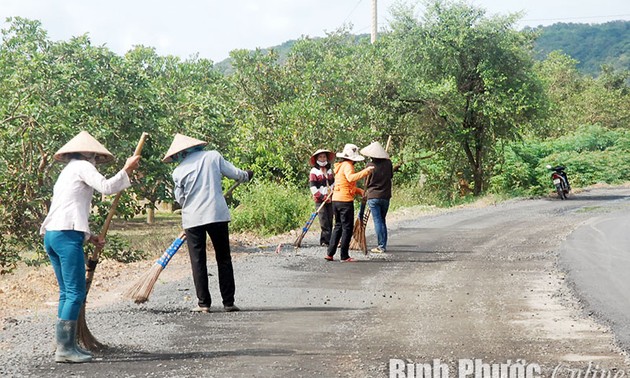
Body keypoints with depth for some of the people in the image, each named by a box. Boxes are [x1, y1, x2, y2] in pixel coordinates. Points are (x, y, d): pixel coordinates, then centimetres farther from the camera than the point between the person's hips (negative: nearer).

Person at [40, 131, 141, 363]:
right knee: (75, 292, -9)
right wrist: (128, 169, -3)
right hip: (67, 234, -10)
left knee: (67, 292, 12)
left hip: (52, 235, 10)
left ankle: (66, 345, 12)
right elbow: (107, 187, -14)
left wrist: (89, 237, 22)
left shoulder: (66, 172, 29)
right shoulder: (82, 166, 2)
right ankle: (64, 348, -12)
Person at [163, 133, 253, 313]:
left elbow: (180, 198, 9)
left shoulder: (178, 171, 1)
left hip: (192, 218, -1)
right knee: (224, 259, 10)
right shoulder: (213, 156, 2)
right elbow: (234, 173, 6)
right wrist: (247, 175, 28)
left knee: (198, 261, 6)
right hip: (217, 214, 1)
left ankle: (203, 303, 4)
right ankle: (228, 302, 10)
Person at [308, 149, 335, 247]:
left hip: (330, 200, 5)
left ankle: (324, 240, 8)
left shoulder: (330, 170, 16)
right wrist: (323, 197, -13)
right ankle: (328, 240, -10)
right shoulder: (314, 171, -1)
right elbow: (313, 188, -7)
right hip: (320, 200, -5)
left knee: (330, 221, 2)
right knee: (324, 222, -10)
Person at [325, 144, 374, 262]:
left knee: (338, 226, 17)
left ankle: (330, 253, 15)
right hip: (345, 200, -9)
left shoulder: (340, 166, 19)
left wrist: (360, 191, 17)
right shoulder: (347, 165, -11)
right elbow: (351, 178, -33)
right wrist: (365, 171, -36)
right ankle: (344, 256, 2)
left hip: (336, 200, 9)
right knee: (347, 228, -1)